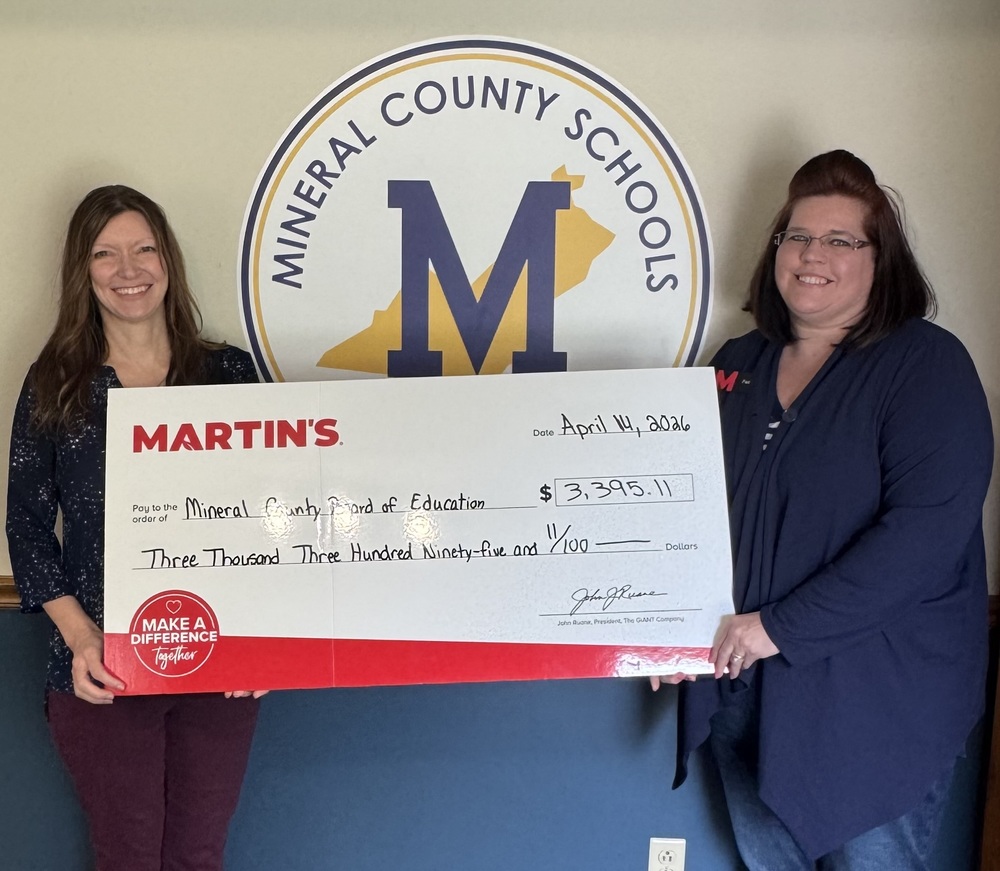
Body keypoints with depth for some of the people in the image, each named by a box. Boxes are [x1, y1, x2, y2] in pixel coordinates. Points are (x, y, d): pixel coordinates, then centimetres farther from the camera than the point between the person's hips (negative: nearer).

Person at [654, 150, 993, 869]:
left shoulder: (926, 364, -11)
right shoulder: (740, 365, 8)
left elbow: (927, 528, -22)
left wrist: (783, 627, -23)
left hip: (875, 701, -5)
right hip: (743, 683, 6)